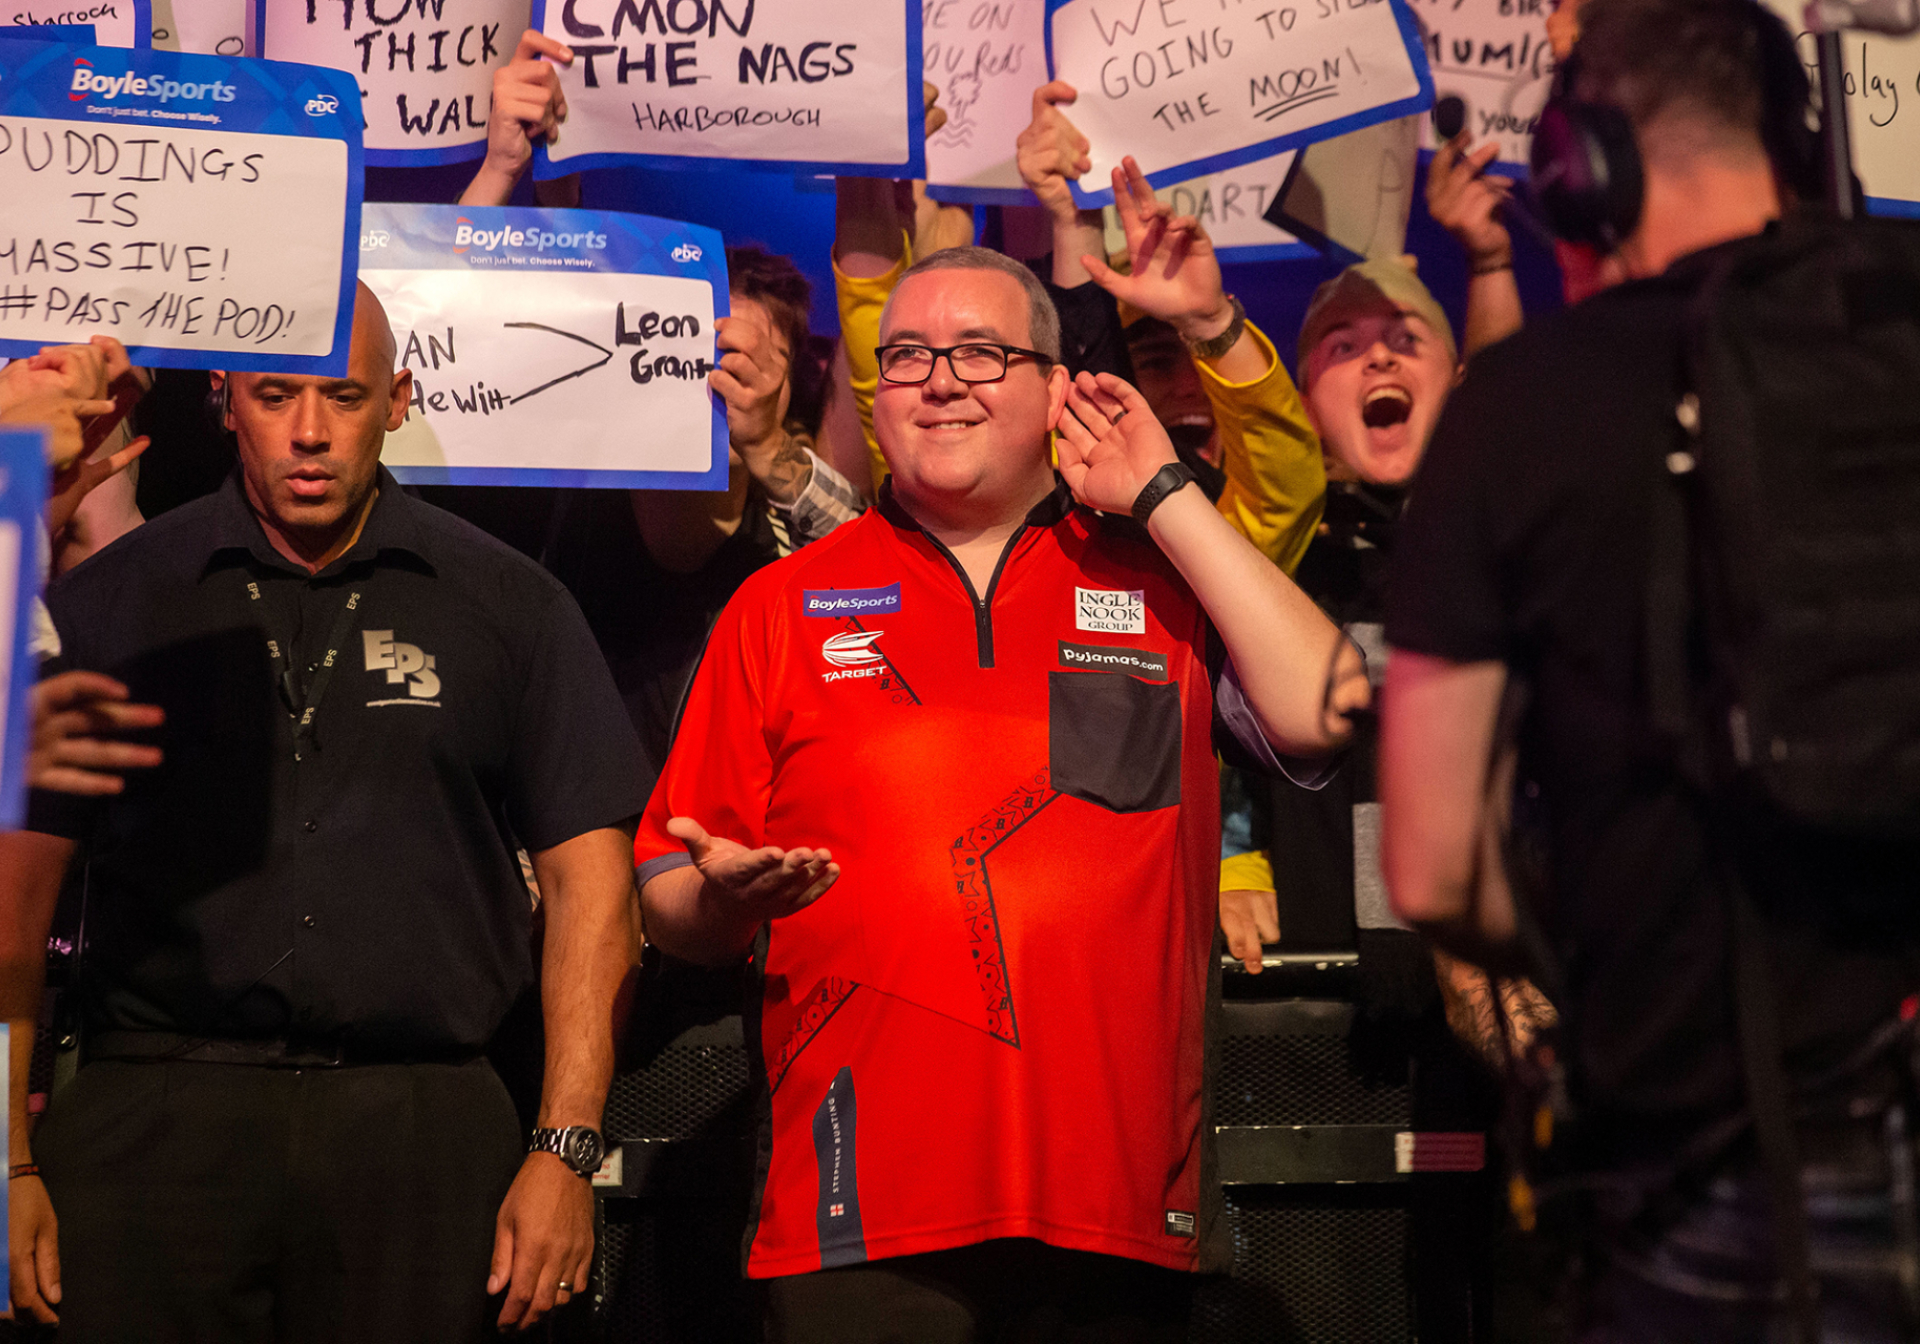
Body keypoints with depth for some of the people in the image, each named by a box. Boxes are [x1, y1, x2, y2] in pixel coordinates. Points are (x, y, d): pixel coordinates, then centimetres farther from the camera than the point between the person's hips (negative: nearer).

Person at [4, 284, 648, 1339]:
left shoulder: (510, 608, 8)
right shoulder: (112, 603, 7)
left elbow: (586, 876, 6)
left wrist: (563, 1150, -3)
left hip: (421, 1135, 0)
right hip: (151, 1129, 0)